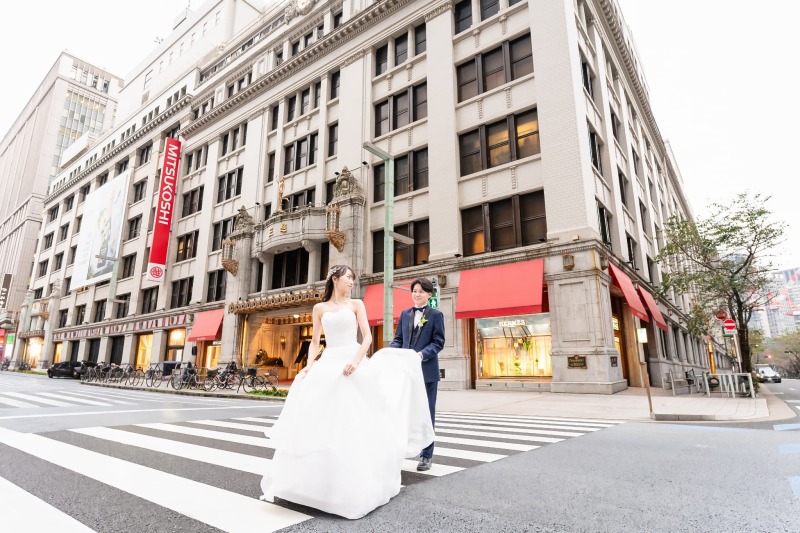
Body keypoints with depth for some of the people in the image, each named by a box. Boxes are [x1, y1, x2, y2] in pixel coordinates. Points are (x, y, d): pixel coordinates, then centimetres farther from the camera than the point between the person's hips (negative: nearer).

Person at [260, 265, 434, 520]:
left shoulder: (356, 304, 6)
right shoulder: (319, 309, 12)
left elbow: (367, 336, -3)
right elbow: (315, 342, 13)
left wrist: (355, 361, -18)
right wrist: (310, 364, -4)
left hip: (352, 364, -2)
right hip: (327, 365, 2)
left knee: (353, 421, -2)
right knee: (318, 420, -1)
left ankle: (353, 483, 13)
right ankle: (313, 478, 15)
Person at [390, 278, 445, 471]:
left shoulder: (436, 315, 0)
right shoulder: (405, 314, 12)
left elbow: (438, 342, -6)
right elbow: (398, 339, 10)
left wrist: (422, 354, -22)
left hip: (427, 370, -3)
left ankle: (426, 455, 18)